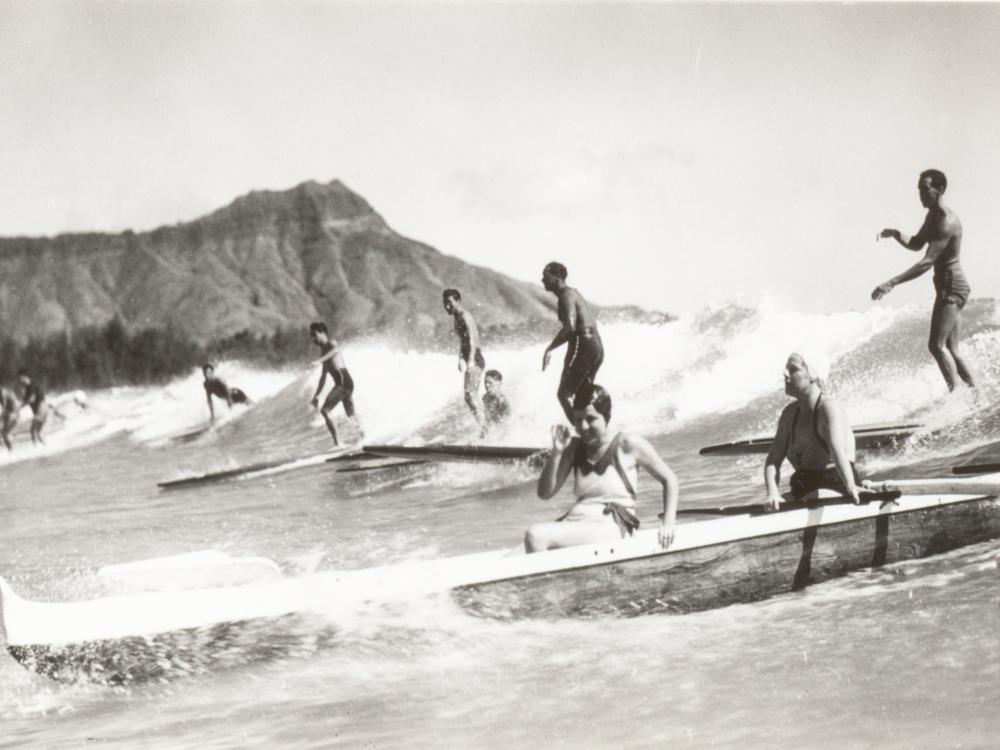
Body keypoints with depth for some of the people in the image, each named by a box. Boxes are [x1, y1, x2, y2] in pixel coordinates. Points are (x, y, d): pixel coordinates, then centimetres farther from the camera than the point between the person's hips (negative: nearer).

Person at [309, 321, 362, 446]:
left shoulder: (331, 344, -4)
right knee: (351, 414, 25)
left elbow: (336, 349, -33)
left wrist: (320, 360, -47)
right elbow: (323, 377, 29)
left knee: (325, 411, -16)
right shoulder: (324, 351, 23)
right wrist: (317, 395, 27)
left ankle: (337, 442, -20)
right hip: (343, 384, 10)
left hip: (344, 381, -10)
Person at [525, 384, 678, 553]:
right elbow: (545, 493, 10)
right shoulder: (574, 448, 13)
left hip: (612, 528, -6)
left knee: (535, 536, -30)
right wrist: (556, 452, -3)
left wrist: (668, 523, -5)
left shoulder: (628, 445, 0)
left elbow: (669, 479, 6)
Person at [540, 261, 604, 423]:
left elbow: (570, 327, -25)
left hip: (582, 346, -10)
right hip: (597, 345, 10)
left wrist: (549, 349, -22)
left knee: (564, 394, -8)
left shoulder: (566, 296, -11)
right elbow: (592, 320, 29)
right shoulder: (574, 293, 20)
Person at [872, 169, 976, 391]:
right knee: (951, 350, 11)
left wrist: (891, 283, -32)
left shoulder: (946, 222, -20)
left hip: (952, 286, -10)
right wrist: (895, 234, 3)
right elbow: (915, 244, 25)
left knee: (937, 345, -17)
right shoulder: (932, 216, 11)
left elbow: (927, 263, -27)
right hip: (947, 286, 10)